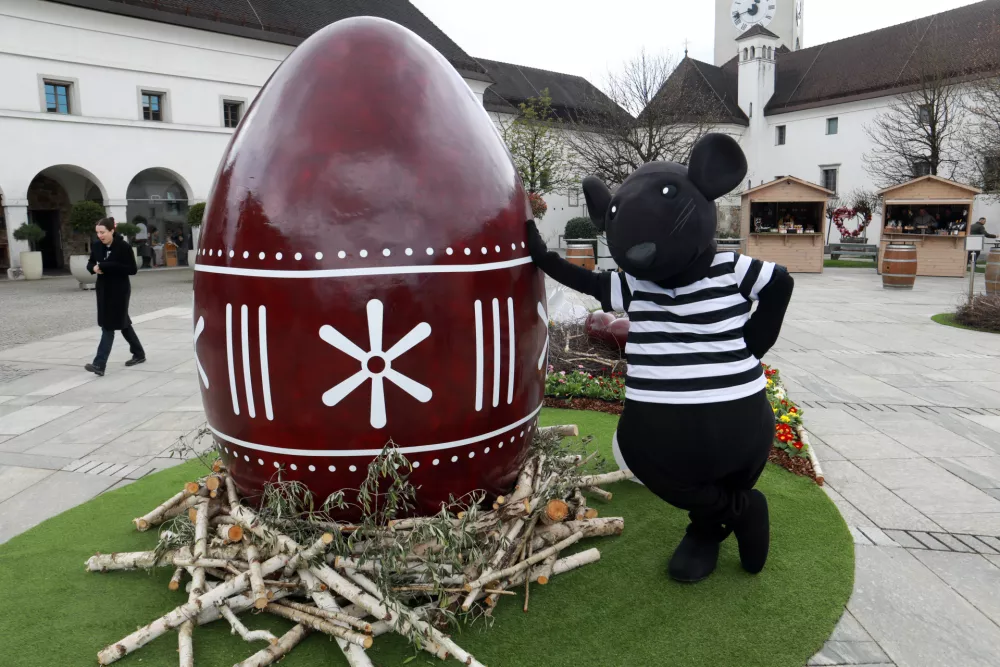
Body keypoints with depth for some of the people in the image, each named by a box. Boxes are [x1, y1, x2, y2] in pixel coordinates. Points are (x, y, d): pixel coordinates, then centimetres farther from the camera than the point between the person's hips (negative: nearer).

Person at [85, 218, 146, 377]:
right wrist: (94, 268, -8)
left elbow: (133, 269, -16)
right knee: (122, 323, 15)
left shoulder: (123, 247, -13)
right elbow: (90, 263, 16)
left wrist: (109, 266, -24)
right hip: (103, 290, 6)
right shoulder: (97, 246, 4)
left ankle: (99, 364, -10)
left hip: (119, 291, -6)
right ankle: (139, 354, 30)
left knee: (109, 326, -8)